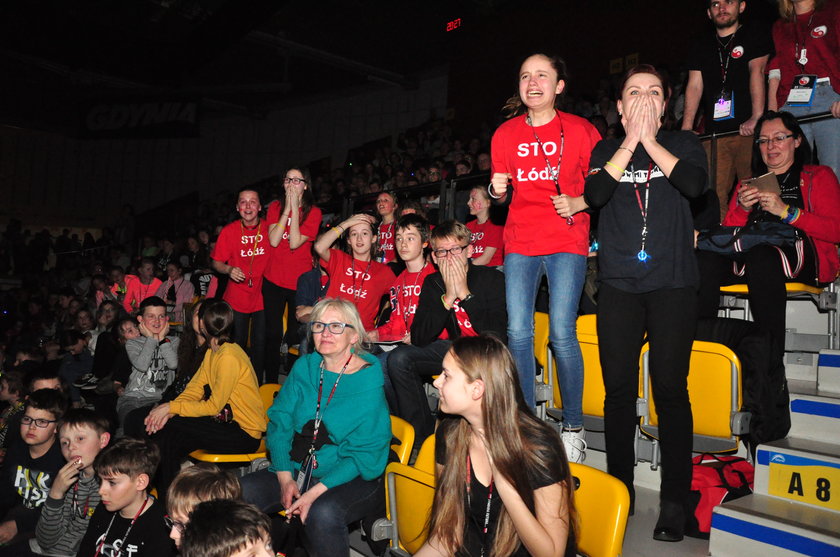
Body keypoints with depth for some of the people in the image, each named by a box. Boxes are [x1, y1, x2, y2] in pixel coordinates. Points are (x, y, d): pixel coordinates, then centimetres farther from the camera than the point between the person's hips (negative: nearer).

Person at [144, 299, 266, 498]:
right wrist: (167, 411, -11)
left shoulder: (229, 357, -21)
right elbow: (194, 389, 5)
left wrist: (171, 407, -12)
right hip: (227, 421, 8)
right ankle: (162, 492, 9)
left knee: (171, 429, -16)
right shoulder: (213, 352, 10)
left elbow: (213, 406, -18)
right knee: (163, 427, -5)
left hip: (245, 433, -8)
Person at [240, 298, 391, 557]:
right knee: (239, 492, -17)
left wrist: (317, 491, -22)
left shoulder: (368, 380, -12)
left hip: (353, 478, -5)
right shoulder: (304, 367, 5)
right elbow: (279, 422, 4)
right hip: (296, 470, 5)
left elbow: (364, 454, -13)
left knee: (322, 513, -34)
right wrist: (285, 478, -9)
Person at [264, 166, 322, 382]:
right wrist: (287, 209, -10)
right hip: (273, 280, 2)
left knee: (296, 336, 5)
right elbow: (274, 240, -9)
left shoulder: (313, 212, -2)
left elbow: (295, 242, -15)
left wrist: (294, 208, -14)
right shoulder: (275, 207, 6)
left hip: (300, 281, -2)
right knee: (272, 334, 6)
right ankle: (271, 383, 18)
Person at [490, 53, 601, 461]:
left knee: (562, 334, -8)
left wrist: (577, 204, -13)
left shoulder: (580, 130, 2)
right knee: (518, 333, 0)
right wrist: (497, 190, -7)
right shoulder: (505, 134, 10)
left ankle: (573, 426, 9)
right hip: (520, 242, 3)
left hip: (566, 242, -3)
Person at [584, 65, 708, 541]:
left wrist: (650, 141, -7)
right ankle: (620, 491, 18)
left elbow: (694, 185, -10)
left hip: (673, 285, -1)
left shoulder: (684, 144, 11)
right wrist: (630, 141, -6)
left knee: (670, 389, -3)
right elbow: (596, 193, -6)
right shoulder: (607, 150, 14)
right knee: (619, 389, 4)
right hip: (619, 286, 2)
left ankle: (675, 502, 9)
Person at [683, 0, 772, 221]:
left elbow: (757, 71, -5)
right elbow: (695, 86, 10)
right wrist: (686, 127, -3)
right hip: (715, 134, 3)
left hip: (748, 131, -3)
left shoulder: (755, 35, 10)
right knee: (715, 197, -5)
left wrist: (756, 117, -20)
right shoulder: (701, 46, 20)